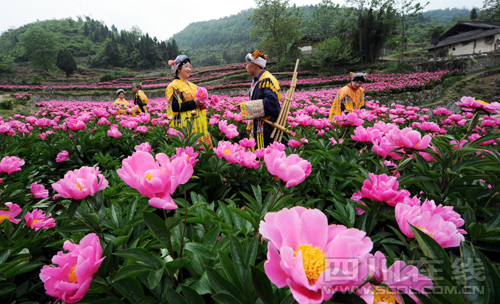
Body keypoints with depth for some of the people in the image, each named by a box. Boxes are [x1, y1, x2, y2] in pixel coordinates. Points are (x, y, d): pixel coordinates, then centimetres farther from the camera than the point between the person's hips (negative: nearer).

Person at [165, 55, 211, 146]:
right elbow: (174, 107, -13)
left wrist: (201, 103, 2)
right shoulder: (173, 86, -3)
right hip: (185, 124, -7)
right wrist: (194, 103, -16)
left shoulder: (192, 85, 19)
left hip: (198, 123, 7)